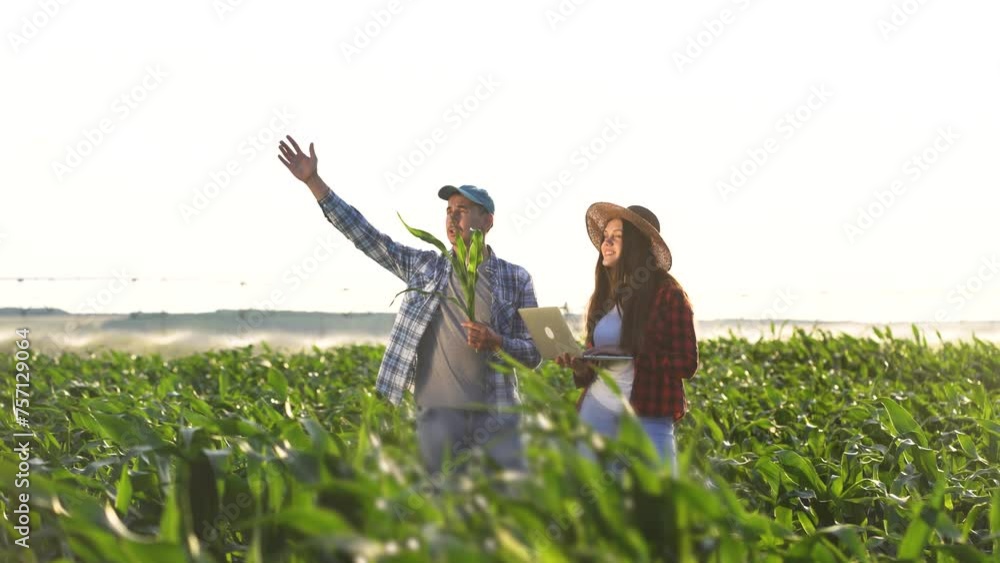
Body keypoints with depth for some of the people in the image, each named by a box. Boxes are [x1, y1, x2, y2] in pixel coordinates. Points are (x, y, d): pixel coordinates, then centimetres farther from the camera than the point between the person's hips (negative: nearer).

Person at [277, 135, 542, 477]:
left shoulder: (516, 280, 6)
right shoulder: (424, 266, 10)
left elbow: (536, 353, 6)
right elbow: (365, 236, 6)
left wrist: (497, 342, -15)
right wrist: (313, 181, 1)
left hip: (496, 414, -1)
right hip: (439, 412, 1)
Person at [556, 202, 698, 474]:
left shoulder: (667, 294, -4)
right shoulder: (605, 296, 13)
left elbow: (687, 363, -6)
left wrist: (633, 358, -18)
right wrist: (577, 361, -3)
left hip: (648, 419, -5)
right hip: (596, 410, 5)